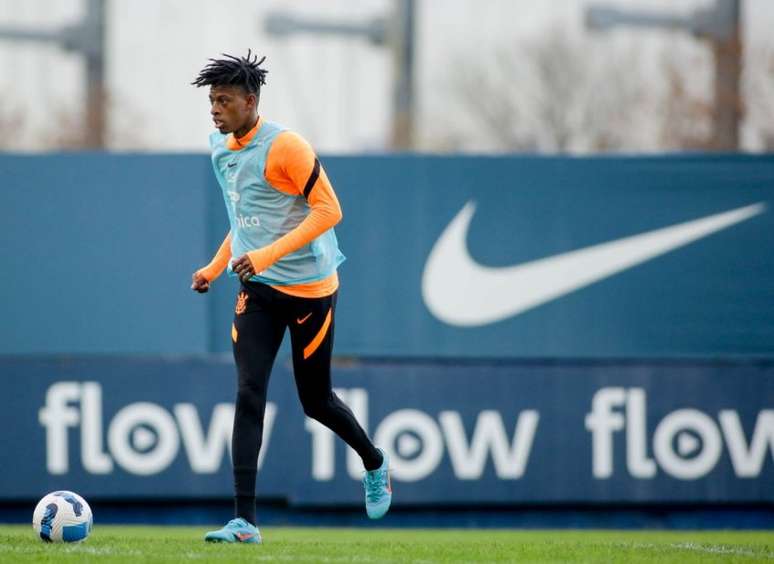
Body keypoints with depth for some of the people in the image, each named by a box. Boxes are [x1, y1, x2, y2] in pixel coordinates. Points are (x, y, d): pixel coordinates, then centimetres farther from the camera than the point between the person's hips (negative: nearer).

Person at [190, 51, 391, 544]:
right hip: (257, 290, 6)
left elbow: (328, 210, -20)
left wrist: (268, 255, -27)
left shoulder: (284, 147, -17)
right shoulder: (221, 150, 7)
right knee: (249, 396, -10)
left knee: (316, 400, 7)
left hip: (309, 287, -5)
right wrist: (216, 266, 15)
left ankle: (375, 464, 38)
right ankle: (245, 521, -13)